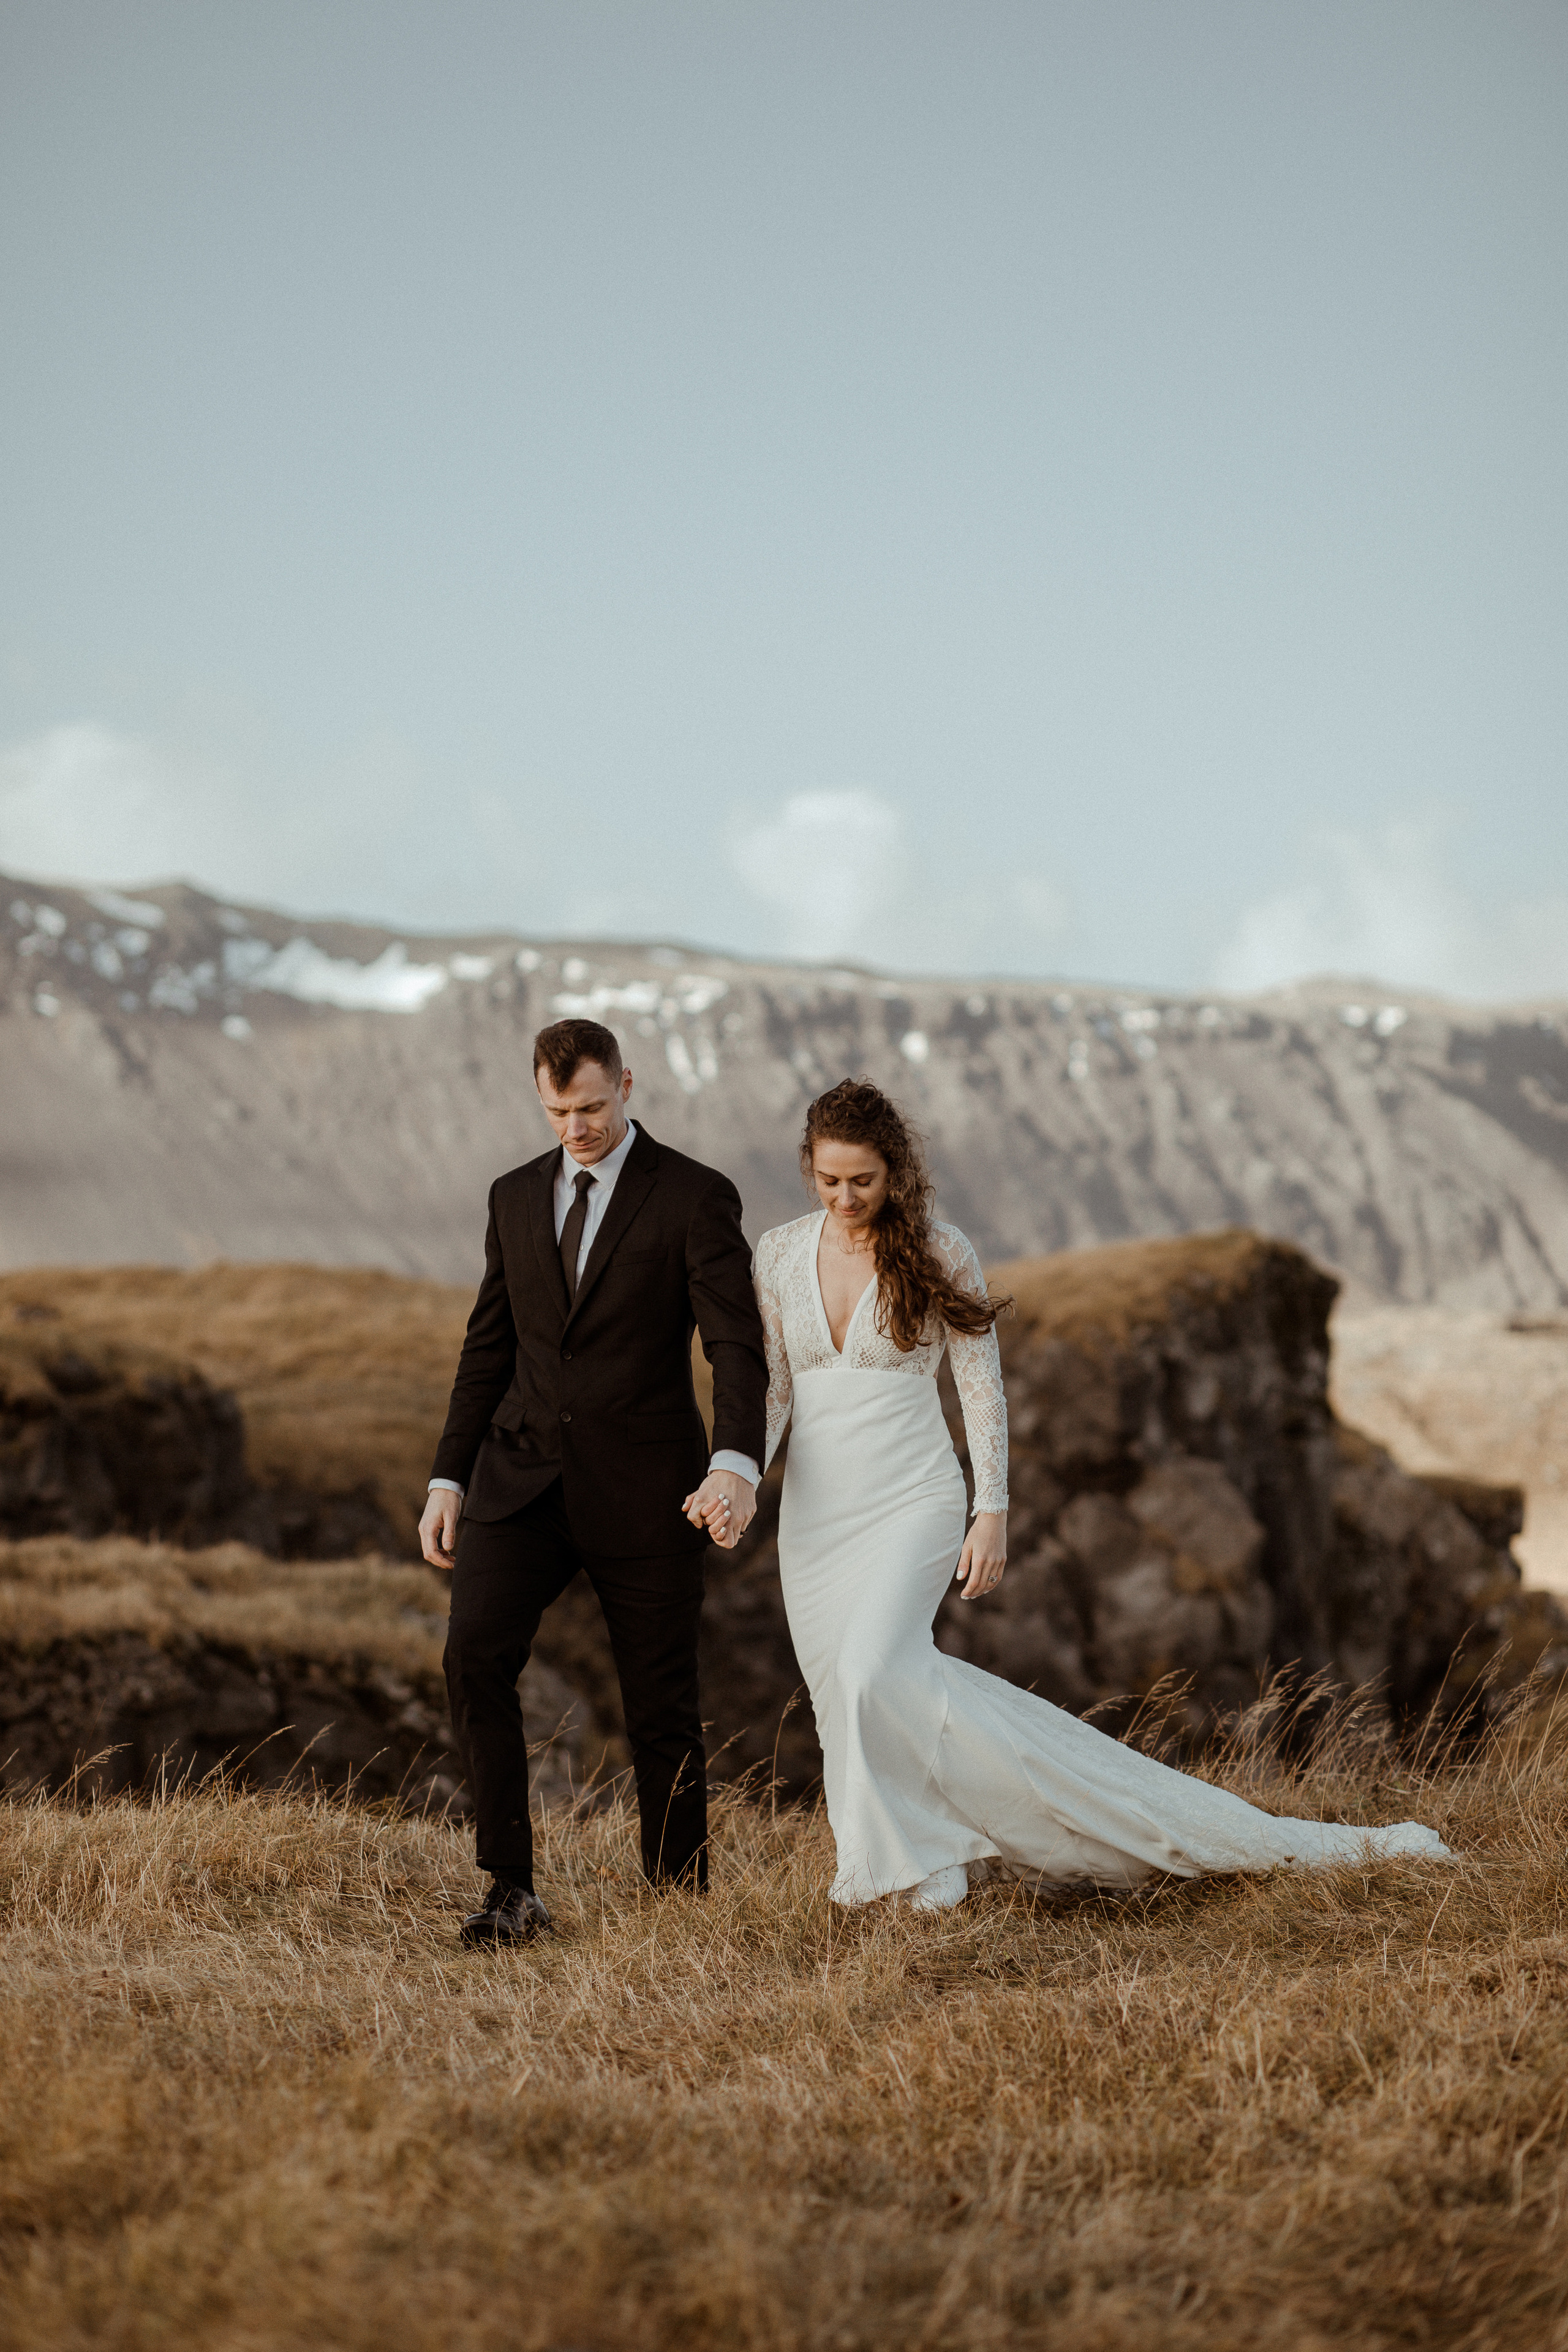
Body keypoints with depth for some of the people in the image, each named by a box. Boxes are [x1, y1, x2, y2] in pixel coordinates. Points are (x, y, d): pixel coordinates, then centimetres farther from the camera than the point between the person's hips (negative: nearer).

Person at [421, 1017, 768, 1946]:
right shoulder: (516, 1197, 11)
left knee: (662, 1711, 2)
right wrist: (449, 1479, 9)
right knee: (476, 1658, -18)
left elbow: (739, 1347, -14)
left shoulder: (697, 1198, -5)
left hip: (645, 1488, -3)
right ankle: (514, 1891, -15)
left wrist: (738, 1466, -30)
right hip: (524, 1478, 3)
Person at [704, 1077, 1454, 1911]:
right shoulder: (779, 1255, 5)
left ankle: (909, 1853, -10)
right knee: (852, 1707, 4)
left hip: (912, 1500, -5)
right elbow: (771, 1388, 8)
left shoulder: (937, 1254, -5)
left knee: (871, 1666, -26)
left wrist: (993, 1513, -10)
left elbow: (982, 1387, -3)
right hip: (814, 1512, 5)